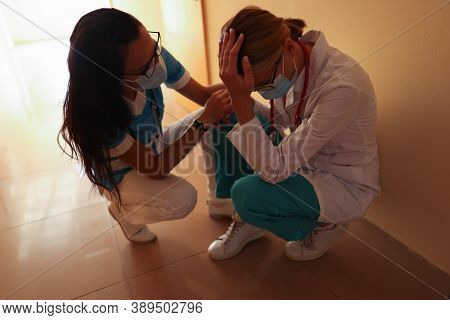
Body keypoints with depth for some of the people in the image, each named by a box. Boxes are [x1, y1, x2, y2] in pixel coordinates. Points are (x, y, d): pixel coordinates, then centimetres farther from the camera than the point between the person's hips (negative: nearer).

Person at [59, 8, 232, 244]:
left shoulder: (153, 57, -25)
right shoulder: (95, 114, -37)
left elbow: (204, 95, -13)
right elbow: (154, 168, -31)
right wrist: (204, 121, -40)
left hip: (155, 149, 5)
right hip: (120, 175, -5)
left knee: (224, 113, -13)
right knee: (182, 199, -31)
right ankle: (123, 210, 3)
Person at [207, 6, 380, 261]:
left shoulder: (342, 86, -34)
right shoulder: (288, 65, -13)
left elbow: (274, 169, -33)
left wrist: (240, 98, -39)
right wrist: (239, 97, -12)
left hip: (343, 185, -6)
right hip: (305, 161, 7)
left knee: (247, 193, -28)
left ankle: (325, 224, 3)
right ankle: (247, 219, 8)